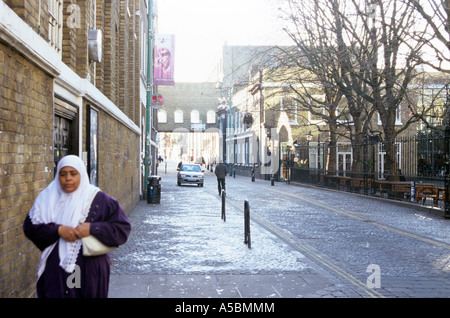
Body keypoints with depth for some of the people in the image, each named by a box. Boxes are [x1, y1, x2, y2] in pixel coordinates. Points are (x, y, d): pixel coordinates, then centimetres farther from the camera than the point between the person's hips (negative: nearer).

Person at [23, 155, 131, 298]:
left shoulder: (97, 199, -4)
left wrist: (92, 228, -17)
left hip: (89, 270, -1)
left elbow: (123, 227, -5)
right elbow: (30, 226, -2)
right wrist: (58, 230, -16)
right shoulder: (48, 198, 3)